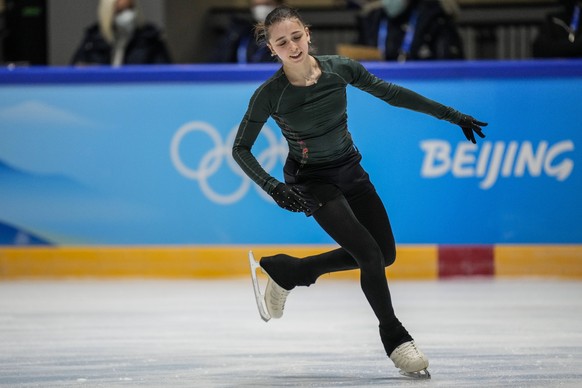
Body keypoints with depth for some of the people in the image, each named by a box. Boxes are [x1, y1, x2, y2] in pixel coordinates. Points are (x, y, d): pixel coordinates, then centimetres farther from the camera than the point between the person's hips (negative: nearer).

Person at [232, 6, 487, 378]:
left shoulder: (340, 68, -15)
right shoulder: (270, 95, -22)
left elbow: (391, 93, -2)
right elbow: (241, 149, -12)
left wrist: (452, 115, 1)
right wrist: (274, 187, -27)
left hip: (351, 171, 5)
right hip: (312, 183, -5)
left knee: (385, 254, 10)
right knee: (370, 254, -16)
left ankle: (290, 271, 23)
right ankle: (394, 336, 5)